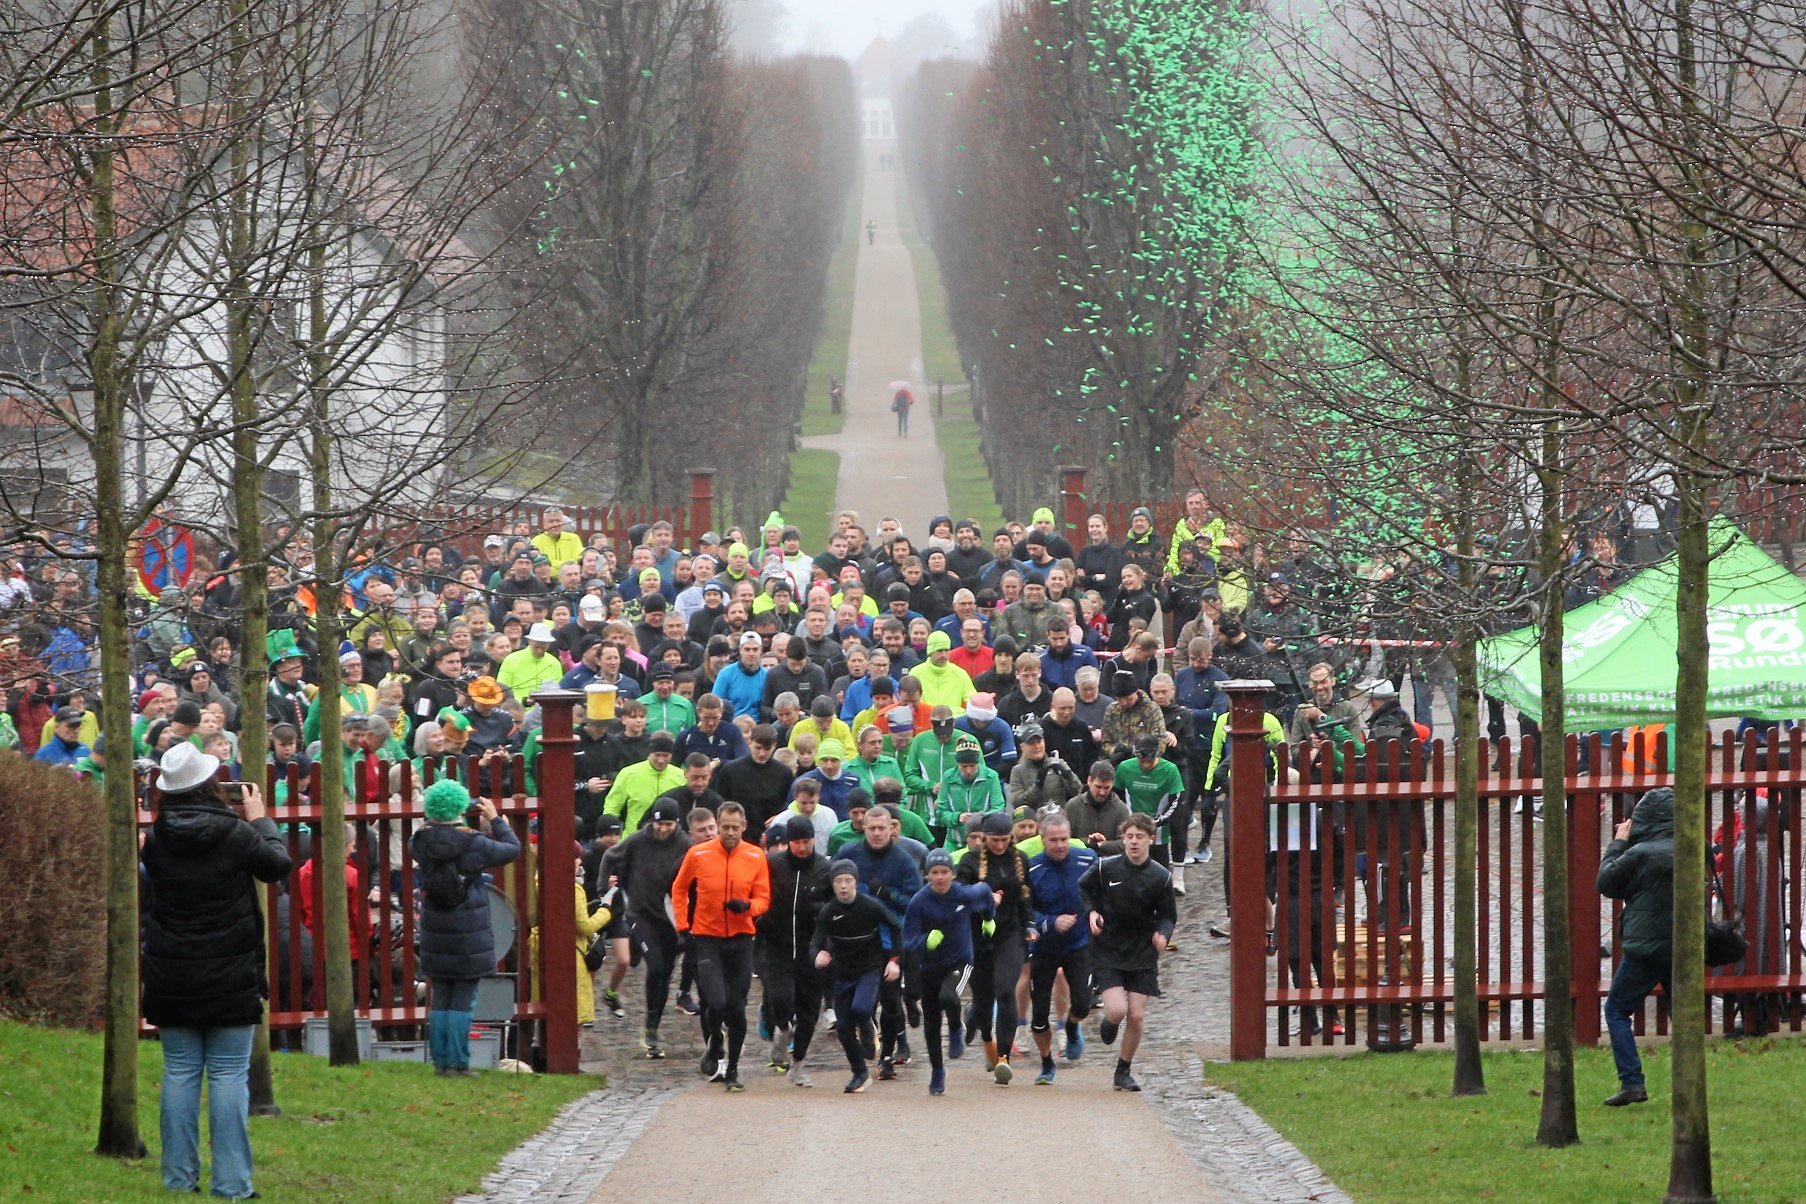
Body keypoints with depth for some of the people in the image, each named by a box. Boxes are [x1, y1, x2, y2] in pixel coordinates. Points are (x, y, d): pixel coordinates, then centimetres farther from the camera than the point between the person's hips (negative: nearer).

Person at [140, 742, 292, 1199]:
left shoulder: (157, 839, -3)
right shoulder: (234, 834, -11)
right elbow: (278, 864, 5)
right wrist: (259, 819, 20)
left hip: (171, 974, 3)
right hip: (229, 974, -3)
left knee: (179, 1071, 9)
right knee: (229, 1073, 0)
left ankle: (179, 1176, 10)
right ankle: (231, 1182, -2)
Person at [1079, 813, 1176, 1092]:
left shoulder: (1160, 877, -3)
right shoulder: (1105, 868, -7)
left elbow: (1167, 915, 6)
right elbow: (1082, 889, 11)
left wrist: (1163, 933, -16)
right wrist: (1091, 912, -9)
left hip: (1142, 954, 2)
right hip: (1107, 952, -2)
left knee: (1136, 1016, -3)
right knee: (1117, 1010, -17)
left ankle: (1123, 1073, 16)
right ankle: (1109, 1024, 23)